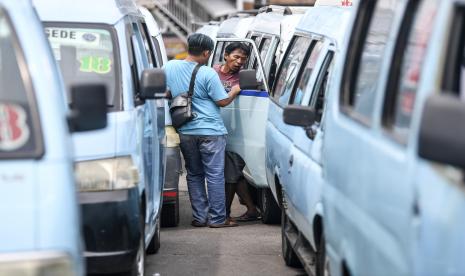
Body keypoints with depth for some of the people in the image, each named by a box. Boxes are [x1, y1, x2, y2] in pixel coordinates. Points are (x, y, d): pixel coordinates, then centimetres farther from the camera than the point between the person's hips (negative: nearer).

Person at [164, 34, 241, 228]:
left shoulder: (169, 67, 0)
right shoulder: (207, 73, -14)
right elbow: (223, 101, -8)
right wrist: (234, 91, 11)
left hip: (185, 131, 5)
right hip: (210, 131, -5)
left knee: (194, 175, 14)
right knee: (215, 175, 1)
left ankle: (200, 217, 14)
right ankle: (217, 218, 2)